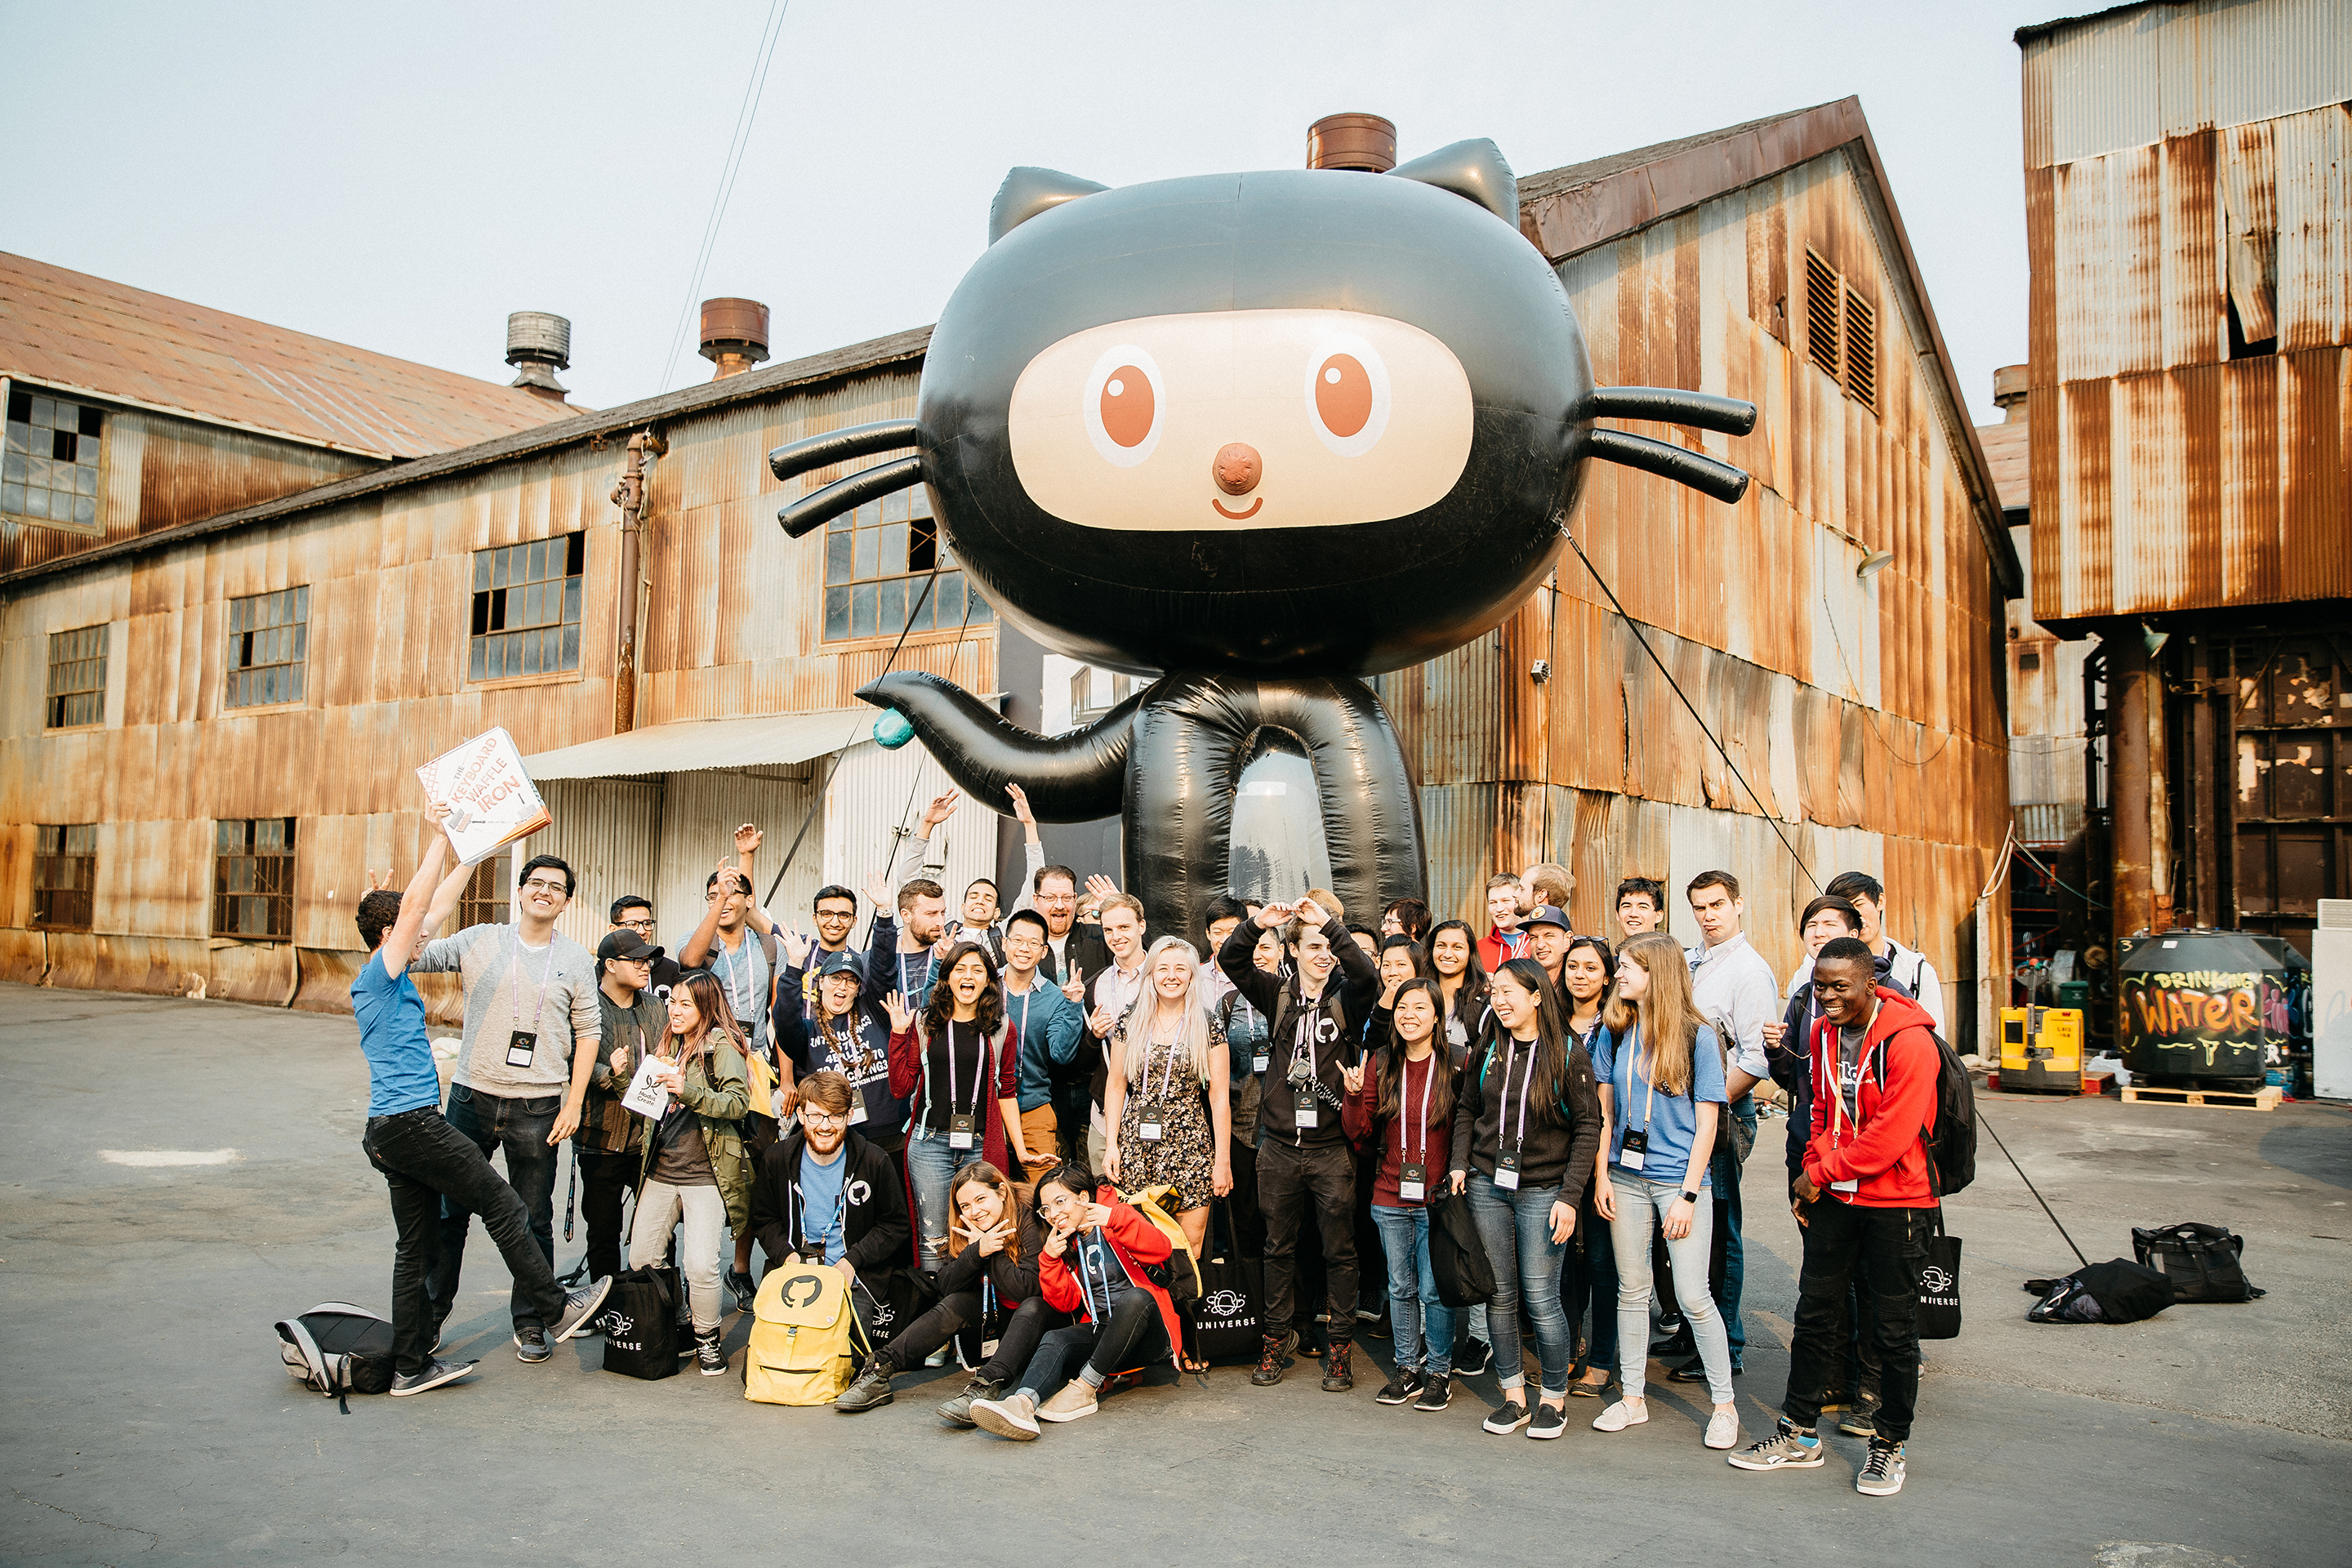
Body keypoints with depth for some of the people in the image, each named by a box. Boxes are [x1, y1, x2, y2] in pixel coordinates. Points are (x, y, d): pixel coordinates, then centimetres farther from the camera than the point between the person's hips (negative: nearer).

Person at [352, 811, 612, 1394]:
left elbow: (439, 905, 20)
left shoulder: (389, 978, 16)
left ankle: (412, 1364, 13)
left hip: (391, 1130, 10)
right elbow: (416, 906, -22)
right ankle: (557, 1309, 7)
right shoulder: (380, 975, -9)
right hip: (413, 1122, -10)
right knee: (506, 1209, -1)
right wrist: (440, 837, -20)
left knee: (416, 1244, 10)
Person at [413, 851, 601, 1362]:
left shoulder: (576, 959, 4)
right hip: (473, 1096, 0)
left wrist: (574, 1103, -1)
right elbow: (412, 956, 1)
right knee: (450, 1210, 9)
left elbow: (588, 1032, 5)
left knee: (533, 1219, 7)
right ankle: (431, 1314, 26)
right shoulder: (480, 941, 3)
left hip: (538, 1107, 0)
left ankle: (530, 1323, 20)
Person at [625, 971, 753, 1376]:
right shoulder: (668, 1045, 15)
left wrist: (688, 1090, -28)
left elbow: (738, 1102, -18)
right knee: (641, 1260, 6)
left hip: (705, 1175, -7)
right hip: (660, 1172, 7)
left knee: (700, 1265, -13)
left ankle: (707, 1339, 8)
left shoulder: (721, 1046, -7)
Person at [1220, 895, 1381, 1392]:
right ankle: (1277, 1337, 25)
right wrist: (1257, 924, -20)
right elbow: (1230, 960, -4)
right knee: (1279, 1248, 12)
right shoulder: (1278, 994, 6)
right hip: (1279, 1146, 2)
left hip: (1331, 1147, -1)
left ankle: (1340, 1346, 18)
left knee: (1339, 1250, 6)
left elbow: (1368, 974, -21)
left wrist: (1331, 925, -24)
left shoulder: (1346, 999, 0)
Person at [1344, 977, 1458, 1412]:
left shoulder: (1455, 1066, -6)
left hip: (1436, 1197, -4)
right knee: (1400, 1287, 12)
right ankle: (1408, 1368, 26)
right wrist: (1353, 1095, -10)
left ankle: (1439, 1372, 18)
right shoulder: (1382, 1067, 4)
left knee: (1434, 1290, 1)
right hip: (1391, 1197, 4)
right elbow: (1360, 1134, 4)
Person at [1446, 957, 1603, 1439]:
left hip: (1543, 1190, -4)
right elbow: (1466, 1110, 16)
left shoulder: (1568, 1054, -5)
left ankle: (1555, 1398, 16)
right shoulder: (1487, 1051, 6)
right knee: (1500, 1295, 7)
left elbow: (1588, 1127, -6)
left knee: (1541, 1299, -2)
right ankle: (1513, 1395, 20)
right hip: (1487, 1186, 4)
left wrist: (1570, 1196, -11)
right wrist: (1459, 1164, 2)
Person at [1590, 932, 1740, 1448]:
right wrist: (1602, 1178, 1)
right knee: (1631, 1289, 10)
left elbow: (1707, 1123, -7)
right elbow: (1605, 1111, 8)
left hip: (1679, 1180, -4)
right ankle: (1632, 1398, 22)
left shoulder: (1697, 1036, -8)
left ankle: (1724, 1404, 14)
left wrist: (1687, 1195, -11)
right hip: (1627, 1178, 4)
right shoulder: (1614, 1033, 5)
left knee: (1693, 1296, -2)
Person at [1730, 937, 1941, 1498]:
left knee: (1894, 1328, 6)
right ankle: (1799, 1433, 23)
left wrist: (1823, 1174, -13)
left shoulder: (1909, 1040, -19)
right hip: (1834, 1198, 6)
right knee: (1814, 1314, 11)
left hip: (1896, 1202, -6)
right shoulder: (1823, 1034, 5)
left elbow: (1891, 1134, -21)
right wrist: (1813, 1174, 3)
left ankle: (1890, 1443, 23)